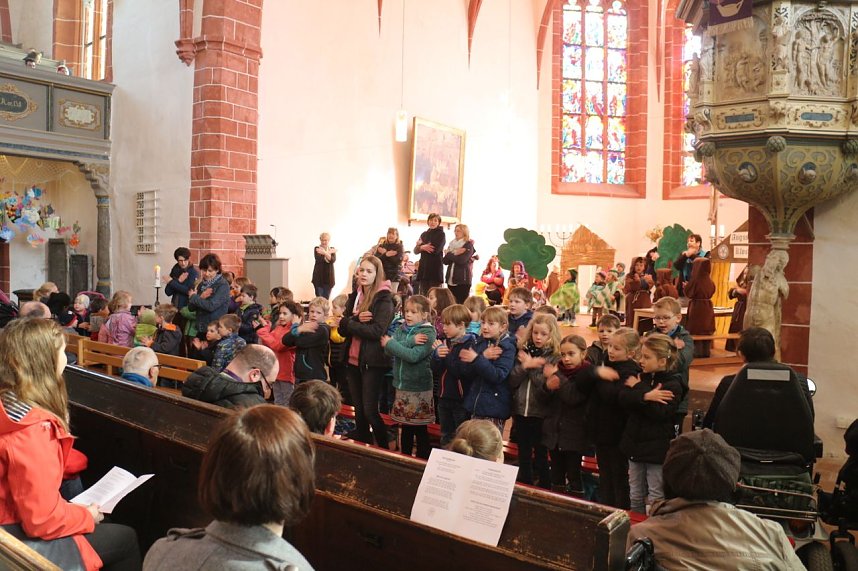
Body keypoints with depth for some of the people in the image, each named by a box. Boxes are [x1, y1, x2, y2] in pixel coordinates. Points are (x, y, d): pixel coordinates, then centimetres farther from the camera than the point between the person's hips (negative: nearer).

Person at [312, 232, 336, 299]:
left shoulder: (332, 249, 8)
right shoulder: (317, 249, 2)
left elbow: (333, 260, -11)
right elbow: (319, 259, -16)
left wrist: (325, 253, -25)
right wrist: (329, 253, -20)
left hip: (329, 278, 2)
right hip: (319, 278, -2)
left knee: (326, 299, 4)